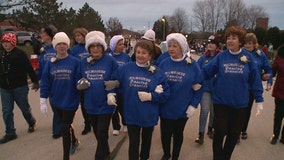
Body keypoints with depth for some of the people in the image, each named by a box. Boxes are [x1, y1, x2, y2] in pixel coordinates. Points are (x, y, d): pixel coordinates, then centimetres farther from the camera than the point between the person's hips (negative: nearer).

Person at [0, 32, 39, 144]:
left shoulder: (20, 54, -10)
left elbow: (29, 69, -10)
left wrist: (35, 81, -9)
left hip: (20, 87, -5)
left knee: (25, 108, 10)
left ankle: (32, 123, 35)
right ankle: (10, 133, 13)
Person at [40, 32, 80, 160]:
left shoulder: (75, 62, -8)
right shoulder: (50, 63, 0)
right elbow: (45, 82, 0)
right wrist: (43, 101, -2)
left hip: (70, 101, -4)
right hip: (56, 101, 4)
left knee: (65, 128, 1)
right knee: (66, 124, 21)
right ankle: (74, 141, 51)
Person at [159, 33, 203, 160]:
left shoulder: (192, 65, -10)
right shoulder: (164, 63, -4)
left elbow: (198, 87, -5)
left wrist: (193, 105, -8)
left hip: (182, 109, -1)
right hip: (165, 108, 2)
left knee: (178, 134, 17)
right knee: (165, 134, 12)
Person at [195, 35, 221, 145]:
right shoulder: (203, 58, -1)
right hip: (205, 87, 0)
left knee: (214, 111, 15)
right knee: (204, 110, -8)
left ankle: (210, 129, 36)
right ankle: (201, 134, -1)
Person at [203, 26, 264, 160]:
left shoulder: (248, 57, -4)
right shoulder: (221, 56, -5)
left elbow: (255, 80, -1)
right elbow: (206, 72, -8)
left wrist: (259, 100, -1)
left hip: (240, 103, 2)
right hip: (221, 102, -1)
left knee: (234, 133, 15)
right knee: (220, 131, 4)